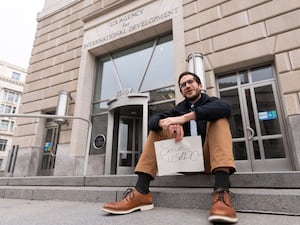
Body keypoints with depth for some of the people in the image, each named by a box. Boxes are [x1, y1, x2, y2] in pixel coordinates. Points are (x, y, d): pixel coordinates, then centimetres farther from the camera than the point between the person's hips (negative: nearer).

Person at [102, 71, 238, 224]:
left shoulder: (211, 102, 3)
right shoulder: (179, 109, 12)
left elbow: (225, 107, -24)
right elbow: (153, 120, -5)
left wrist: (185, 118, -35)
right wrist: (165, 123, -30)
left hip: (208, 158, -3)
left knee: (218, 118, -22)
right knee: (157, 129, -8)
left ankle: (221, 193, -42)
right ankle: (141, 193, -23)